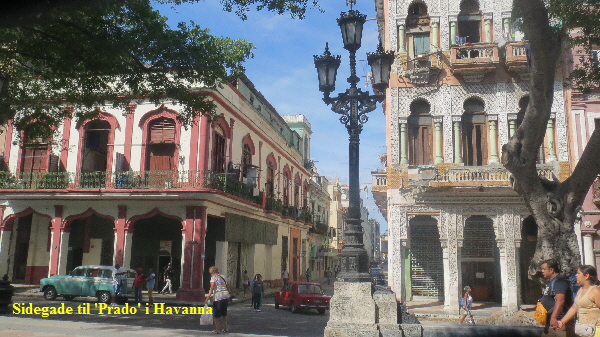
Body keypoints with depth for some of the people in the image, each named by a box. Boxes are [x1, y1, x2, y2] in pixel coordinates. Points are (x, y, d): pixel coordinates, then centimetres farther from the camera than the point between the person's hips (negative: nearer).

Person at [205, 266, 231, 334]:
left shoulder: (213, 277, -4)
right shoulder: (223, 277, 16)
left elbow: (212, 289, -13)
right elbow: (227, 288, 16)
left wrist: (207, 298, -12)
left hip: (218, 297, -7)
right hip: (226, 296, 7)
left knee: (216, 313, 4)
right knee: (224, 312, 20)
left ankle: (217, 329, 7)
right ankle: (225, 328, 23)